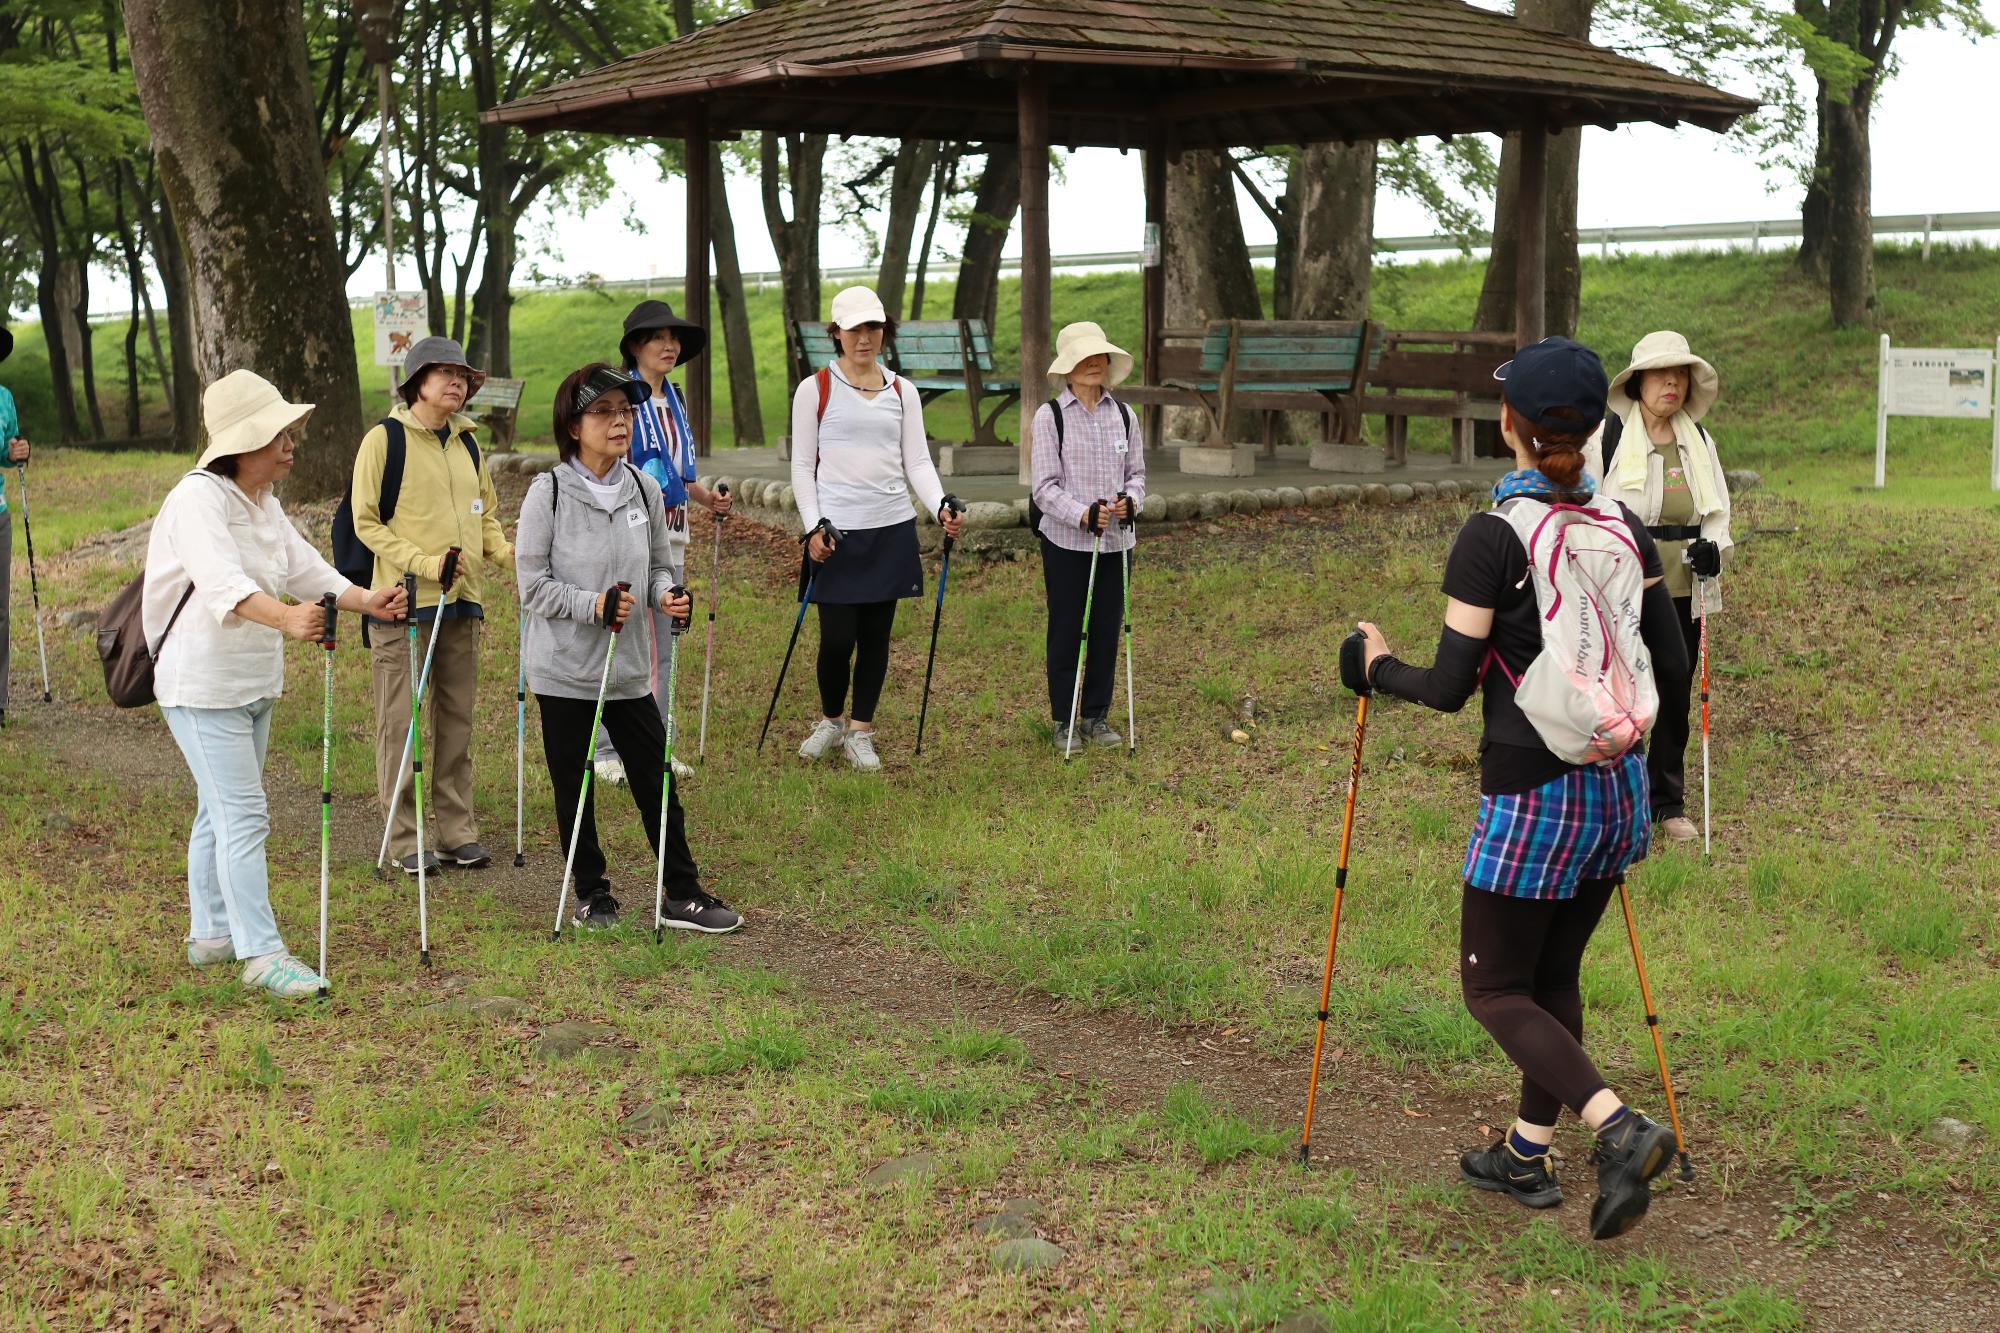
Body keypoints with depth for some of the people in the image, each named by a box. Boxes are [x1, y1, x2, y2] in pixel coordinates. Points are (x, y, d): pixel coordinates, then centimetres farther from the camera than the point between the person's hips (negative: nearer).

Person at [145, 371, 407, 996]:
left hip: (253, 682, 10)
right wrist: (288, 617, -53)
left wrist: (366, 600, -9)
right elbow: (223, 584, -36)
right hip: (202, 682, -9)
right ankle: (262, 954, -10)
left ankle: (210, 934, 28)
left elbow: (306, 570, 9)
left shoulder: (265, 505, 11)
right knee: (243, 815, -12)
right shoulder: (199, 498, -20)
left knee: (221, 812, 17)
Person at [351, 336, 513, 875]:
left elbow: (485, 516, 21)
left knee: (456, 721, 10)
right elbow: (366, 523, -8)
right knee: (400, 724, -1)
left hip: (462, 602, 6)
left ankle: (458, 830, 18)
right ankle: (404, 837, 6)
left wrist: (505, 551, 1)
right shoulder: (385, 438, -6)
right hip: (404, 604, -6)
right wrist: (423, 562, -19)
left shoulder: (467, 442, 13)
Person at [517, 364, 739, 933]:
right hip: (563, 670, -3)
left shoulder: (644, 488, 1)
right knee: (574, 790, 9)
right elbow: (532, 586, -9)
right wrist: (591, 605, -23)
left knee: (658, 783, 5)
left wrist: (667, 596, -9)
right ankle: (592, 894, 25)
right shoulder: (549, 493, -11)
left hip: (629, 666, 3)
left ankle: (683, 895, 16)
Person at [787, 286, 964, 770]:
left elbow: (917, 460, 6)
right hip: (836, 532, -3)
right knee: (838, 638, -3)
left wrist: (940, 505, -12)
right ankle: (831, 720, 24)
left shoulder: (903, 392, 10)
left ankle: (860, 733, 19)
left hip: (892, 530, 3)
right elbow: (802, 465, -1)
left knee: (876, 635, 7)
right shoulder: (815, 390, 0)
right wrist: (812, 527, -11)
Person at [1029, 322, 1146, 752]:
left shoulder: (1123, 415, 6)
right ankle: (1063, 719, 16)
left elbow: (1136, 473, 12)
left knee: (1107, 630, 9)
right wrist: (1084, 515, -23)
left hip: (1117, 540, 4)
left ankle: (1096, 715, 21)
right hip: (1066, 542, -3)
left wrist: (1131, 501, -10)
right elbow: (1044, 487, -9)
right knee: (1066, 631, 4)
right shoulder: (1050, 416, -6)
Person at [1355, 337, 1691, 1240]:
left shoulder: (1490, 538, -16)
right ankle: (1528, 1157, 29)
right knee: (1555, 973, 19)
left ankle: (1619, 1128, -12)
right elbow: (1670, 660, 7)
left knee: (1495, 988, 7)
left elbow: (1448, 688, -14)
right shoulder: (1624, 527, 1)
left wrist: (1379, 666, 4)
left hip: (1532, 795, -6)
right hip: (1617, 786, 6)